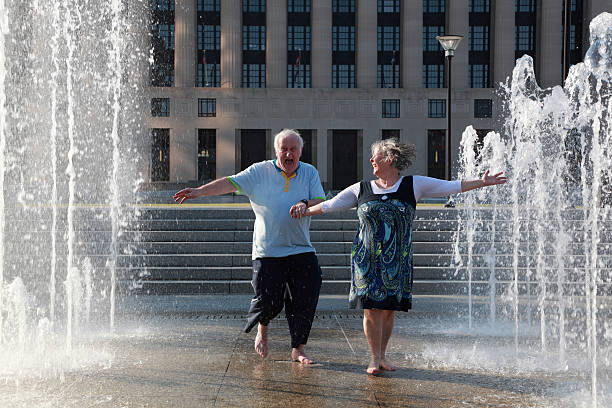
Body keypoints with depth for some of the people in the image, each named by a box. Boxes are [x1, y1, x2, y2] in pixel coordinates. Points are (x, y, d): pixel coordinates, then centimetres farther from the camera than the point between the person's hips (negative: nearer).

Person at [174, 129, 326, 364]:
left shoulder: (310, 173, 8)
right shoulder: (260, 172, 2)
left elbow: (321, 202, 2)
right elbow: (230, 183, -6)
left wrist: (305, 203, -20)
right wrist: (199, 191, -18)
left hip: (301, 251, 2)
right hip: (267, 252, -2)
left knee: (304, 302, 0)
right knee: (268, 301, -7)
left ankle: (298, 350, 16)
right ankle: (262, 329, 28)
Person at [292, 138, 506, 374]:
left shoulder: (413, 186, 4)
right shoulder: (361, 190, 7)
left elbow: (451, 187, 4)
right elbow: (330, 205, 15)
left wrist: (482, 183, -1)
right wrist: (304, 212, 13)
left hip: (397, 261, 0)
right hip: (367, 260, 0)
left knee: (389, 308, 3)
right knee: (372, 308, -5)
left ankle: (382, 355, 18)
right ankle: (374, 357, 7)